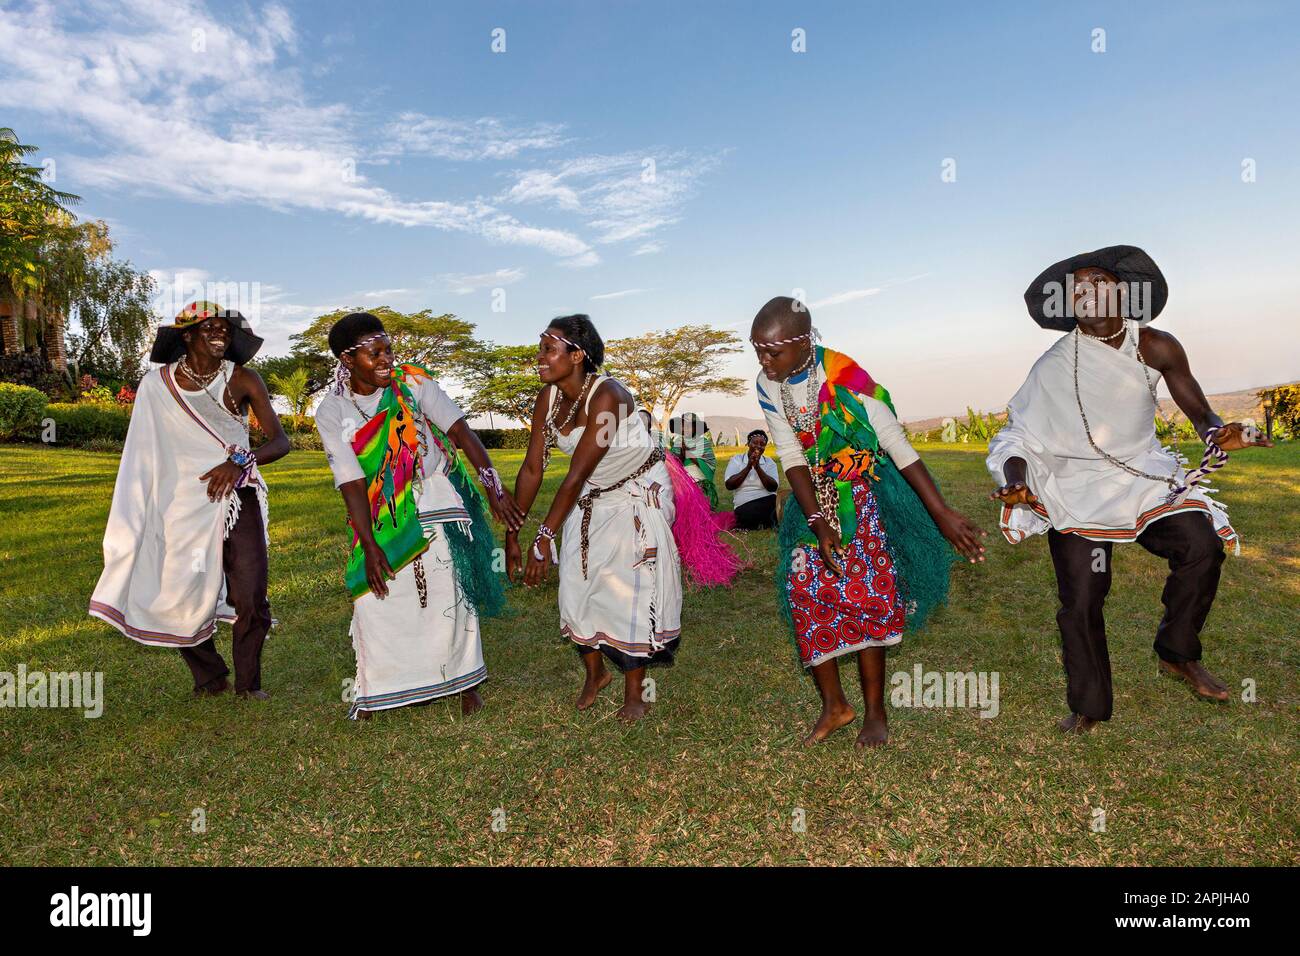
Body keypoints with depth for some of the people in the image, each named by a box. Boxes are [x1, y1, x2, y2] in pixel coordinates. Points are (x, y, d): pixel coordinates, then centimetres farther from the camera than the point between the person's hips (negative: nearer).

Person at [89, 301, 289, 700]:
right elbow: (143, 455, 8)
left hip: (237, 499, -1)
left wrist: (239, 461, -24)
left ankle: (248, 681, 16)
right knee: (184, 598, 4)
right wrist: (133, 522, 6)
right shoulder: (157, 384, 1)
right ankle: (209, 677, 28)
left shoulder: (243, 380, -3)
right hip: (183, 505, 2)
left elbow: (280, 441, -7)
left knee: (251, 599, -7)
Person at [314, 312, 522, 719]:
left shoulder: (412, 383, -8)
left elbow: (461, 431, -13)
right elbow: (351, 482, -9)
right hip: (381, 514, 2)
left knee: (448, 590, -4)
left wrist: (494, 488, -21)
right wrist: (369, 545, -15)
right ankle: (376, 690, 22)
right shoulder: (332, 412, -5)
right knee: (374, 596, 1)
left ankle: (465, 681, 14)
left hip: (433, 499, -1)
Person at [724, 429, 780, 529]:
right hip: (745, 506, -2)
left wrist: (757, 467, -12)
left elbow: (773, 487, -5)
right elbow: (729, 485, -5)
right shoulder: (736, 459, 11)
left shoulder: (769, 462, 13)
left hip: (768, 502, 2)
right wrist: (748, 467, -10)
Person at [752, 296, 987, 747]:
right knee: (806, 593, 0)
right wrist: (818, 523, -19)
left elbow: (900, 447, -23)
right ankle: (834, 705, 16)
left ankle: (876, 712, 15)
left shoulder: (845, 379, -26)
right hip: (815, 498, 5)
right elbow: (791, 456, -10)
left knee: (864, 597, -3)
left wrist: (943, 514, -23)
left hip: (863, 495, -4)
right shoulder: (767, 384, -10)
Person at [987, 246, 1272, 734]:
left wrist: (1218, 434, -22)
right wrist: (1014, 482, -26)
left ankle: (1178, 655, 5)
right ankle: (1088, 706, 17)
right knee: (1080, 600, -3)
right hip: (1076, 491, -2)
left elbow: (1197, 411, 1)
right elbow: (1019, 434, -8)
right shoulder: (1055, 366, -12)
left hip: (1144, 475, 2)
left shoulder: (1157, 347, -5)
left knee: (1201, 547, -21)